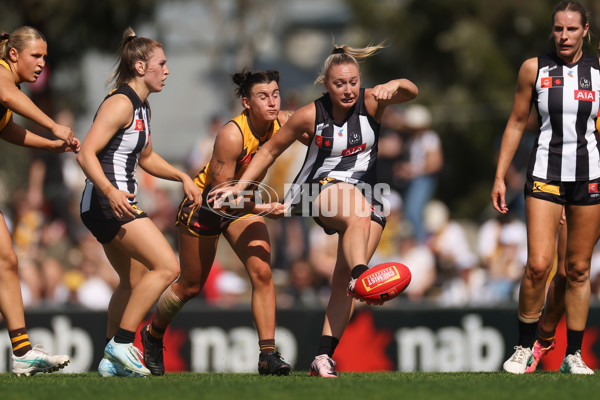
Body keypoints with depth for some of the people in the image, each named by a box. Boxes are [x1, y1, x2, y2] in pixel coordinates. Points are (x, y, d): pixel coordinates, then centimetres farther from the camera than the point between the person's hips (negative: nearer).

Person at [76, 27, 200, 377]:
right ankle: (121, 344, -14)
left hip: (119, 202, 11)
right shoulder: (121, 103, -14)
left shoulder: (141, 106, 17)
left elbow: (146, 157, 32)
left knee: (134, 281, 16)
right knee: (167, 266, -16)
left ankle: (112, 361, 21)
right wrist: (111, 191, -36)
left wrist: (183, 177, 19)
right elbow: (86, 154, -23)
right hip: (107, 202, -11)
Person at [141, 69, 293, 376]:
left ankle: (268, 355, -15)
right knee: (191, 286, 9)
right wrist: (259, 207, -42)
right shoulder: (232, 135, -34)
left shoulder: (282, 123, -17)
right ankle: (152, 335, 37)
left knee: (262, 272, -16)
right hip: (205, 204, -5)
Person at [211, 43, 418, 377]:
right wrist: (239, 186, 3)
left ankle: (324, 356, -11)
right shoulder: (311, 116, -5)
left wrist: (395, 85, -43)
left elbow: (410, 91, -20)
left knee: (344, 277, -10)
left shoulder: (370, 103, -4)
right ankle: (360, 275, -59)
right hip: (322, 187, -2)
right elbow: (271, 150, 7)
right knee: (359, 215, -38)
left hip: (366, 194, 2)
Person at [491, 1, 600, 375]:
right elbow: (517, 122, 7)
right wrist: (500, 176, 4)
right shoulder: (534, 69, -1)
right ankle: (524, 348, 3)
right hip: (545, 173, -1)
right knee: (538, 265, -13)